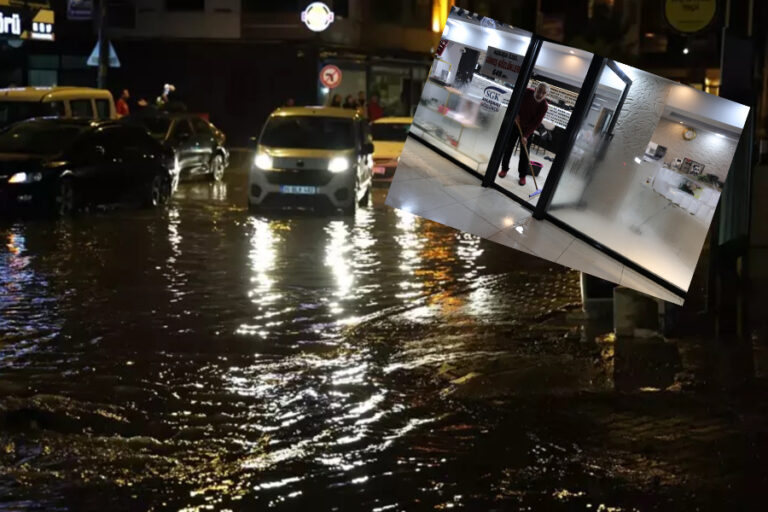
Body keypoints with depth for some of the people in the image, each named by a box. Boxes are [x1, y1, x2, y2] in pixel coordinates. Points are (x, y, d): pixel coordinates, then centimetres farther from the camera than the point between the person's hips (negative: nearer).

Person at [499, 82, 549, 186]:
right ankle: (504, 169, 22)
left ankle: (522, 175, 10)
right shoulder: (527, 92, -21)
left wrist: (526, 136, -28)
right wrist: (516, 114, -15)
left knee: (525, 152, -1)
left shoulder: (544, 106, -24)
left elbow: (536, 123, -23)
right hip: (516, 123, 2)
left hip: (528, 129, -2)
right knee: (508, 147, 6)